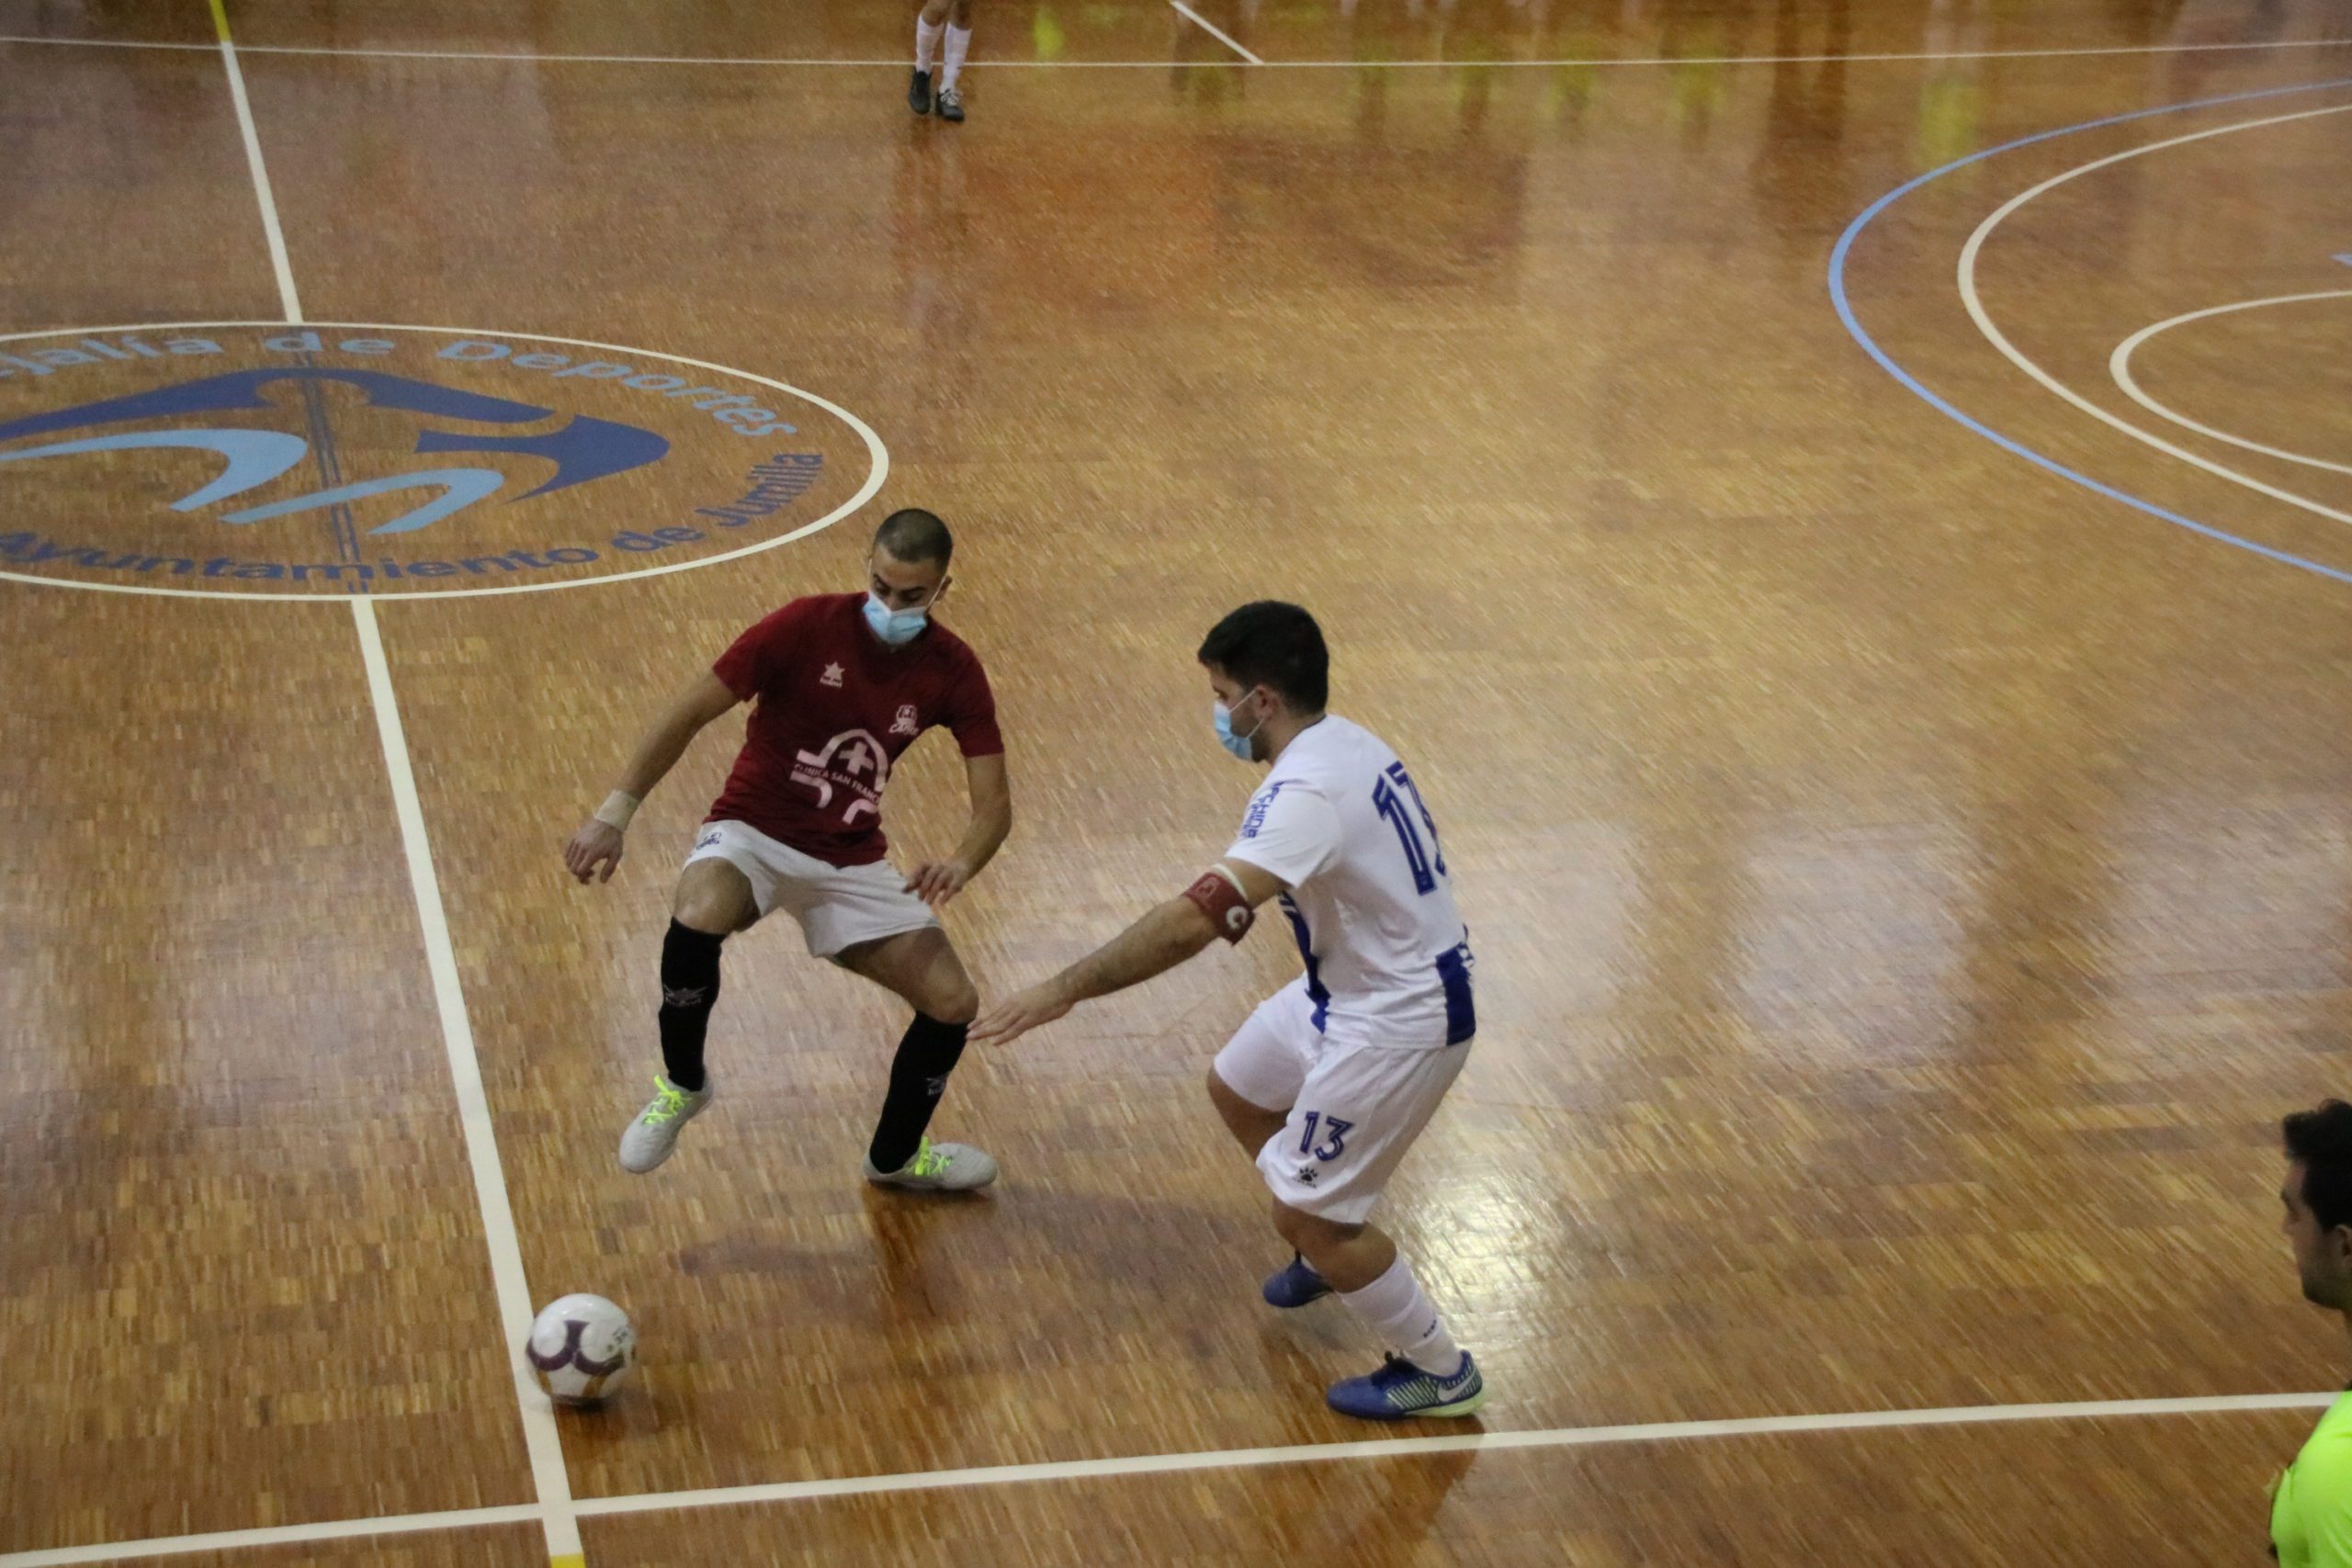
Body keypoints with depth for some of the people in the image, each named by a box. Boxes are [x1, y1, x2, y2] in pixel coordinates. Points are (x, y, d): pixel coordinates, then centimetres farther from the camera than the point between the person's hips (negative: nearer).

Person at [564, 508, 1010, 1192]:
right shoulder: (808, 627, -17)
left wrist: (962, 864, -33)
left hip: (852, 860, 4)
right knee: (696, 922, -37)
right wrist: (614, 812, -20)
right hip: (754, 833, -3)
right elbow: (691, 712, -14)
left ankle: (895, 1156, 23)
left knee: (953, 1004, -6)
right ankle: (682, 1084, -6)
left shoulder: (953, 671, -9)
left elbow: (994, 804, -10)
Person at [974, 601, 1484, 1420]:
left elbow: (1203, 916, -41)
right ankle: (1331, 1253, 45)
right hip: (1351, 987, 10)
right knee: (1237, 1089, 24)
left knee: (1311, 1214, 1)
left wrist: (1064, 990, -40)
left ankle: (1440, 1374, 18)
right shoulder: (1343, 743, 0)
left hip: (1395, 1023, -10)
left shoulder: (1308, 792, -31)